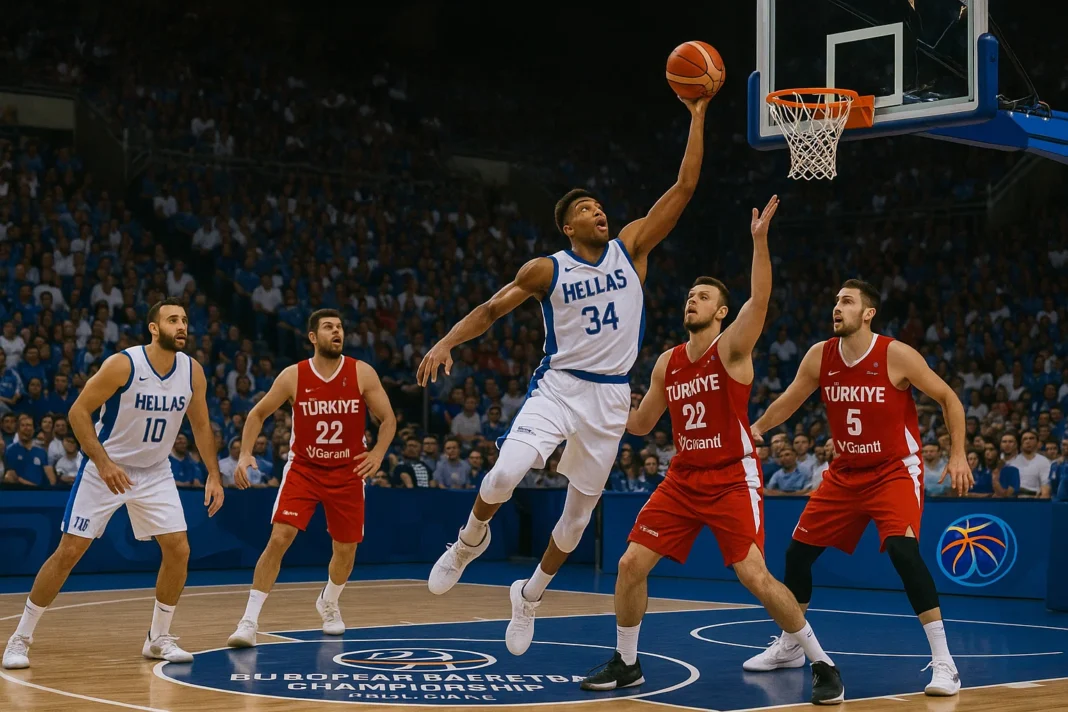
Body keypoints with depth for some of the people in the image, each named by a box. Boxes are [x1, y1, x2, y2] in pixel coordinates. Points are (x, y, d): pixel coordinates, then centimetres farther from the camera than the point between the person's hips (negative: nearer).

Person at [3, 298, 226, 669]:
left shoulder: (192, 371, -6)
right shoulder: (123, 364, -21)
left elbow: (201, 424, 7)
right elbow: (78, 411, -18)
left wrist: (214, 475, 1)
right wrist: (103, 462, -26)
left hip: (155, 472, 5)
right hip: (105, 468, -4)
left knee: (178, 550, -5)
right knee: (69, 551, -6)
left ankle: (159, 638, 12)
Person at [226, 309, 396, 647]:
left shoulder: (362, 374, -8)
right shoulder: (293, 376, -9)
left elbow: (388, 418, -2)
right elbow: (258, 414, 2)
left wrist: (378, 452, -18)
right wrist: (245, 453, -10)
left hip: (348, 471, 1)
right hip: (303, 468, -1)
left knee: (346, 549, 9)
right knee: (279, 538, -16)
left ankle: (328, 603, 41)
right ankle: (249, 621, -10)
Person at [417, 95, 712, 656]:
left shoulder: (631, 248, 3)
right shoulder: (547, 270, -1)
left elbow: (683, 188, 0)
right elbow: (491, 309, 5)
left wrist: (697, 119, -5)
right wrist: (446, 342, -11)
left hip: (610, 397, 2)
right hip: (558, 386, -2)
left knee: (579, 511, 8)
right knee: (506, 472, -25)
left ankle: (529, 596, 30)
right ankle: (470, 540, 8)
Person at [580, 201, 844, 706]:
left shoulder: (732, 349, -9)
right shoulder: (667, 363, 8)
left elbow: (759, 300, -28)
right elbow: (641, 424, 19)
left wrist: (759, 240, -39)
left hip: (733, 480, -6)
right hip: (683, 480, 6)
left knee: (755, 577, -16)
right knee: (630, 565, 0)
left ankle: (822, 665, -1)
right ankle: (625, 664, 18)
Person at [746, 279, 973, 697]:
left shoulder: (896, 356, -17)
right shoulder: (820, 356, -4)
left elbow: (948, 398, -8)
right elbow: (789, 402, 10)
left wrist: (958, 454, -14)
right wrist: (756, 428, -5)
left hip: (895, 471, -6)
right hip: (844, 473, 6)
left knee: (902, 550, -27)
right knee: (798, 550, 7)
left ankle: (943, 662, -21)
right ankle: (788, 647, 28)